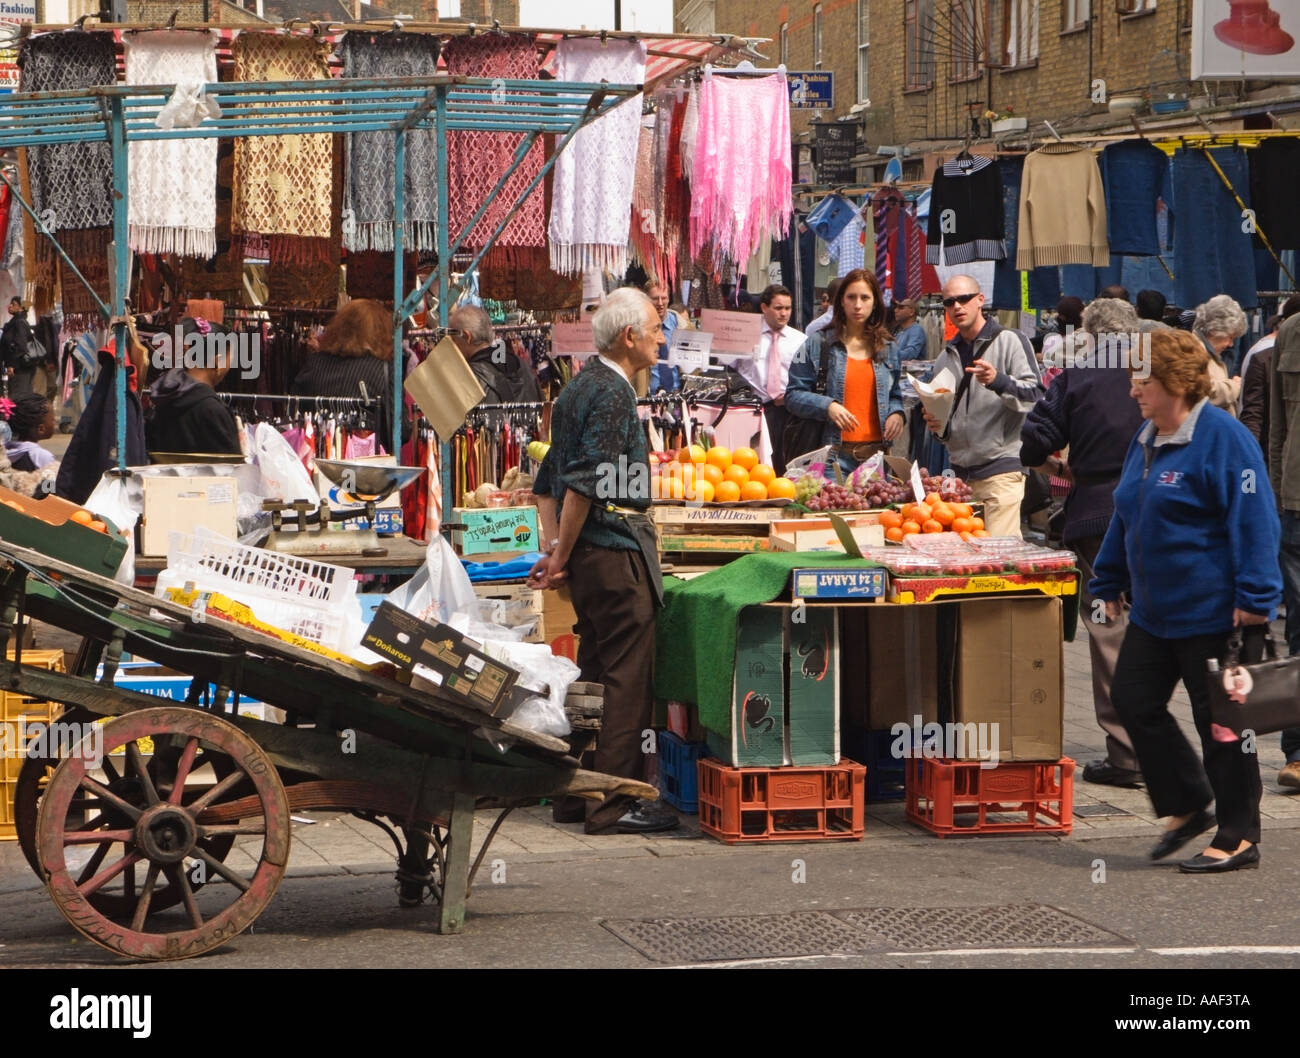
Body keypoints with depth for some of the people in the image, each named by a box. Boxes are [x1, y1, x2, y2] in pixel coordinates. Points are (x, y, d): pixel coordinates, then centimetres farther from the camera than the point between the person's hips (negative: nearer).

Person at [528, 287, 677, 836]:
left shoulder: (580, 386, 17)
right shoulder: (613, 392, -14)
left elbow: (548, 477, 19)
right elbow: (584, 482, -21)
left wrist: (553, 548, 13)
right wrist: (561, 557, -14)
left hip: (589, 552, 10)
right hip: (615, 549, -10)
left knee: (595, 674, 15)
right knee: (628, 679, -6)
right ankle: (613, 804, -5)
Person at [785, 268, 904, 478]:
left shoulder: (888, 348, 14)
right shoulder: (819, 343, 2)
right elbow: (793, 395, 0)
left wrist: (897, 413, 0)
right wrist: (827, 406, -17)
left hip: (876, 454, 4)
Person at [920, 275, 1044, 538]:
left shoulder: (1008, 342, 2)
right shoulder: (946, 358, 20)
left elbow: (1034, 396, -9)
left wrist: (998, 381, -24)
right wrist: (937, 425, 5)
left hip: (1002, 469, -6)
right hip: (960, 474, 6)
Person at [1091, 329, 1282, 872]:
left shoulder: (1221, 437, -16)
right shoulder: (1146, 440, 12)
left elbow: (1252, 519, -19)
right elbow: (1126, 518, 23)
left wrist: (1253, 598, -22)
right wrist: (1109, 583, 22)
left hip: (1214, 614, -9)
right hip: (1155, 612, 9)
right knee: (1134, 700, 7)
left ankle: (1239, 838, 9)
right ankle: (1187, 806, 22)